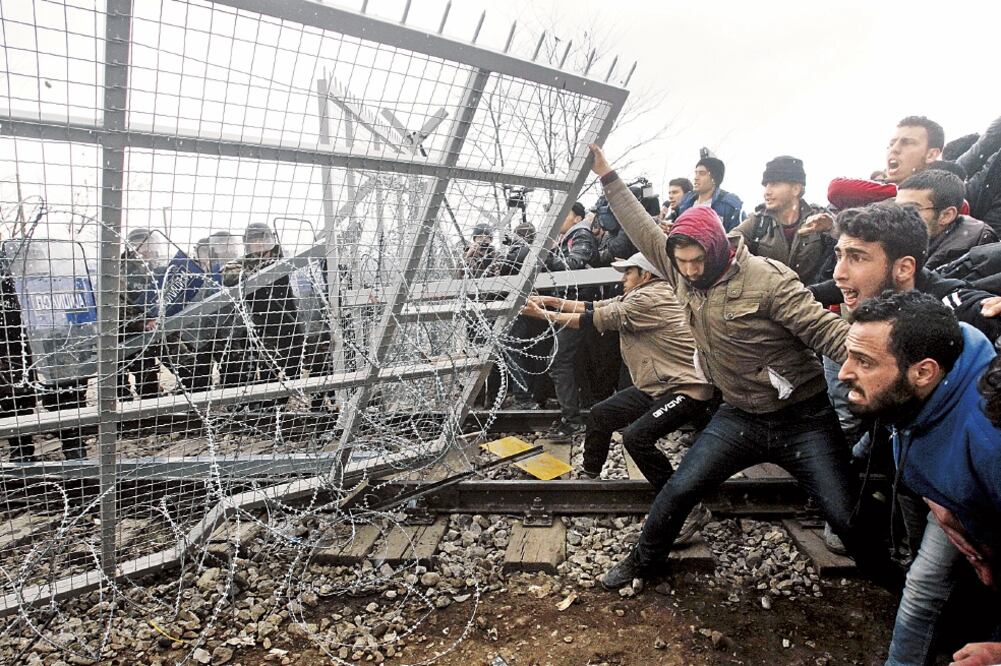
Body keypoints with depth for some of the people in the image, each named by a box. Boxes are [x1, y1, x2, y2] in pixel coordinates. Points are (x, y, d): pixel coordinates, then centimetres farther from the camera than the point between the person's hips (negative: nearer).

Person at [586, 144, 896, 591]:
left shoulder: (768, 279, -21)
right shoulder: (682, 272, -3)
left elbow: (828, 331, -23)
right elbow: (644, 231, 3)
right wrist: (607, 177, 4)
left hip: (804, 420, -4)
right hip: (739, 416, 4)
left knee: (847, 517, 1)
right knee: (678, 491, 3)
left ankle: (892, 584, 30)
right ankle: (645, 560, 27)